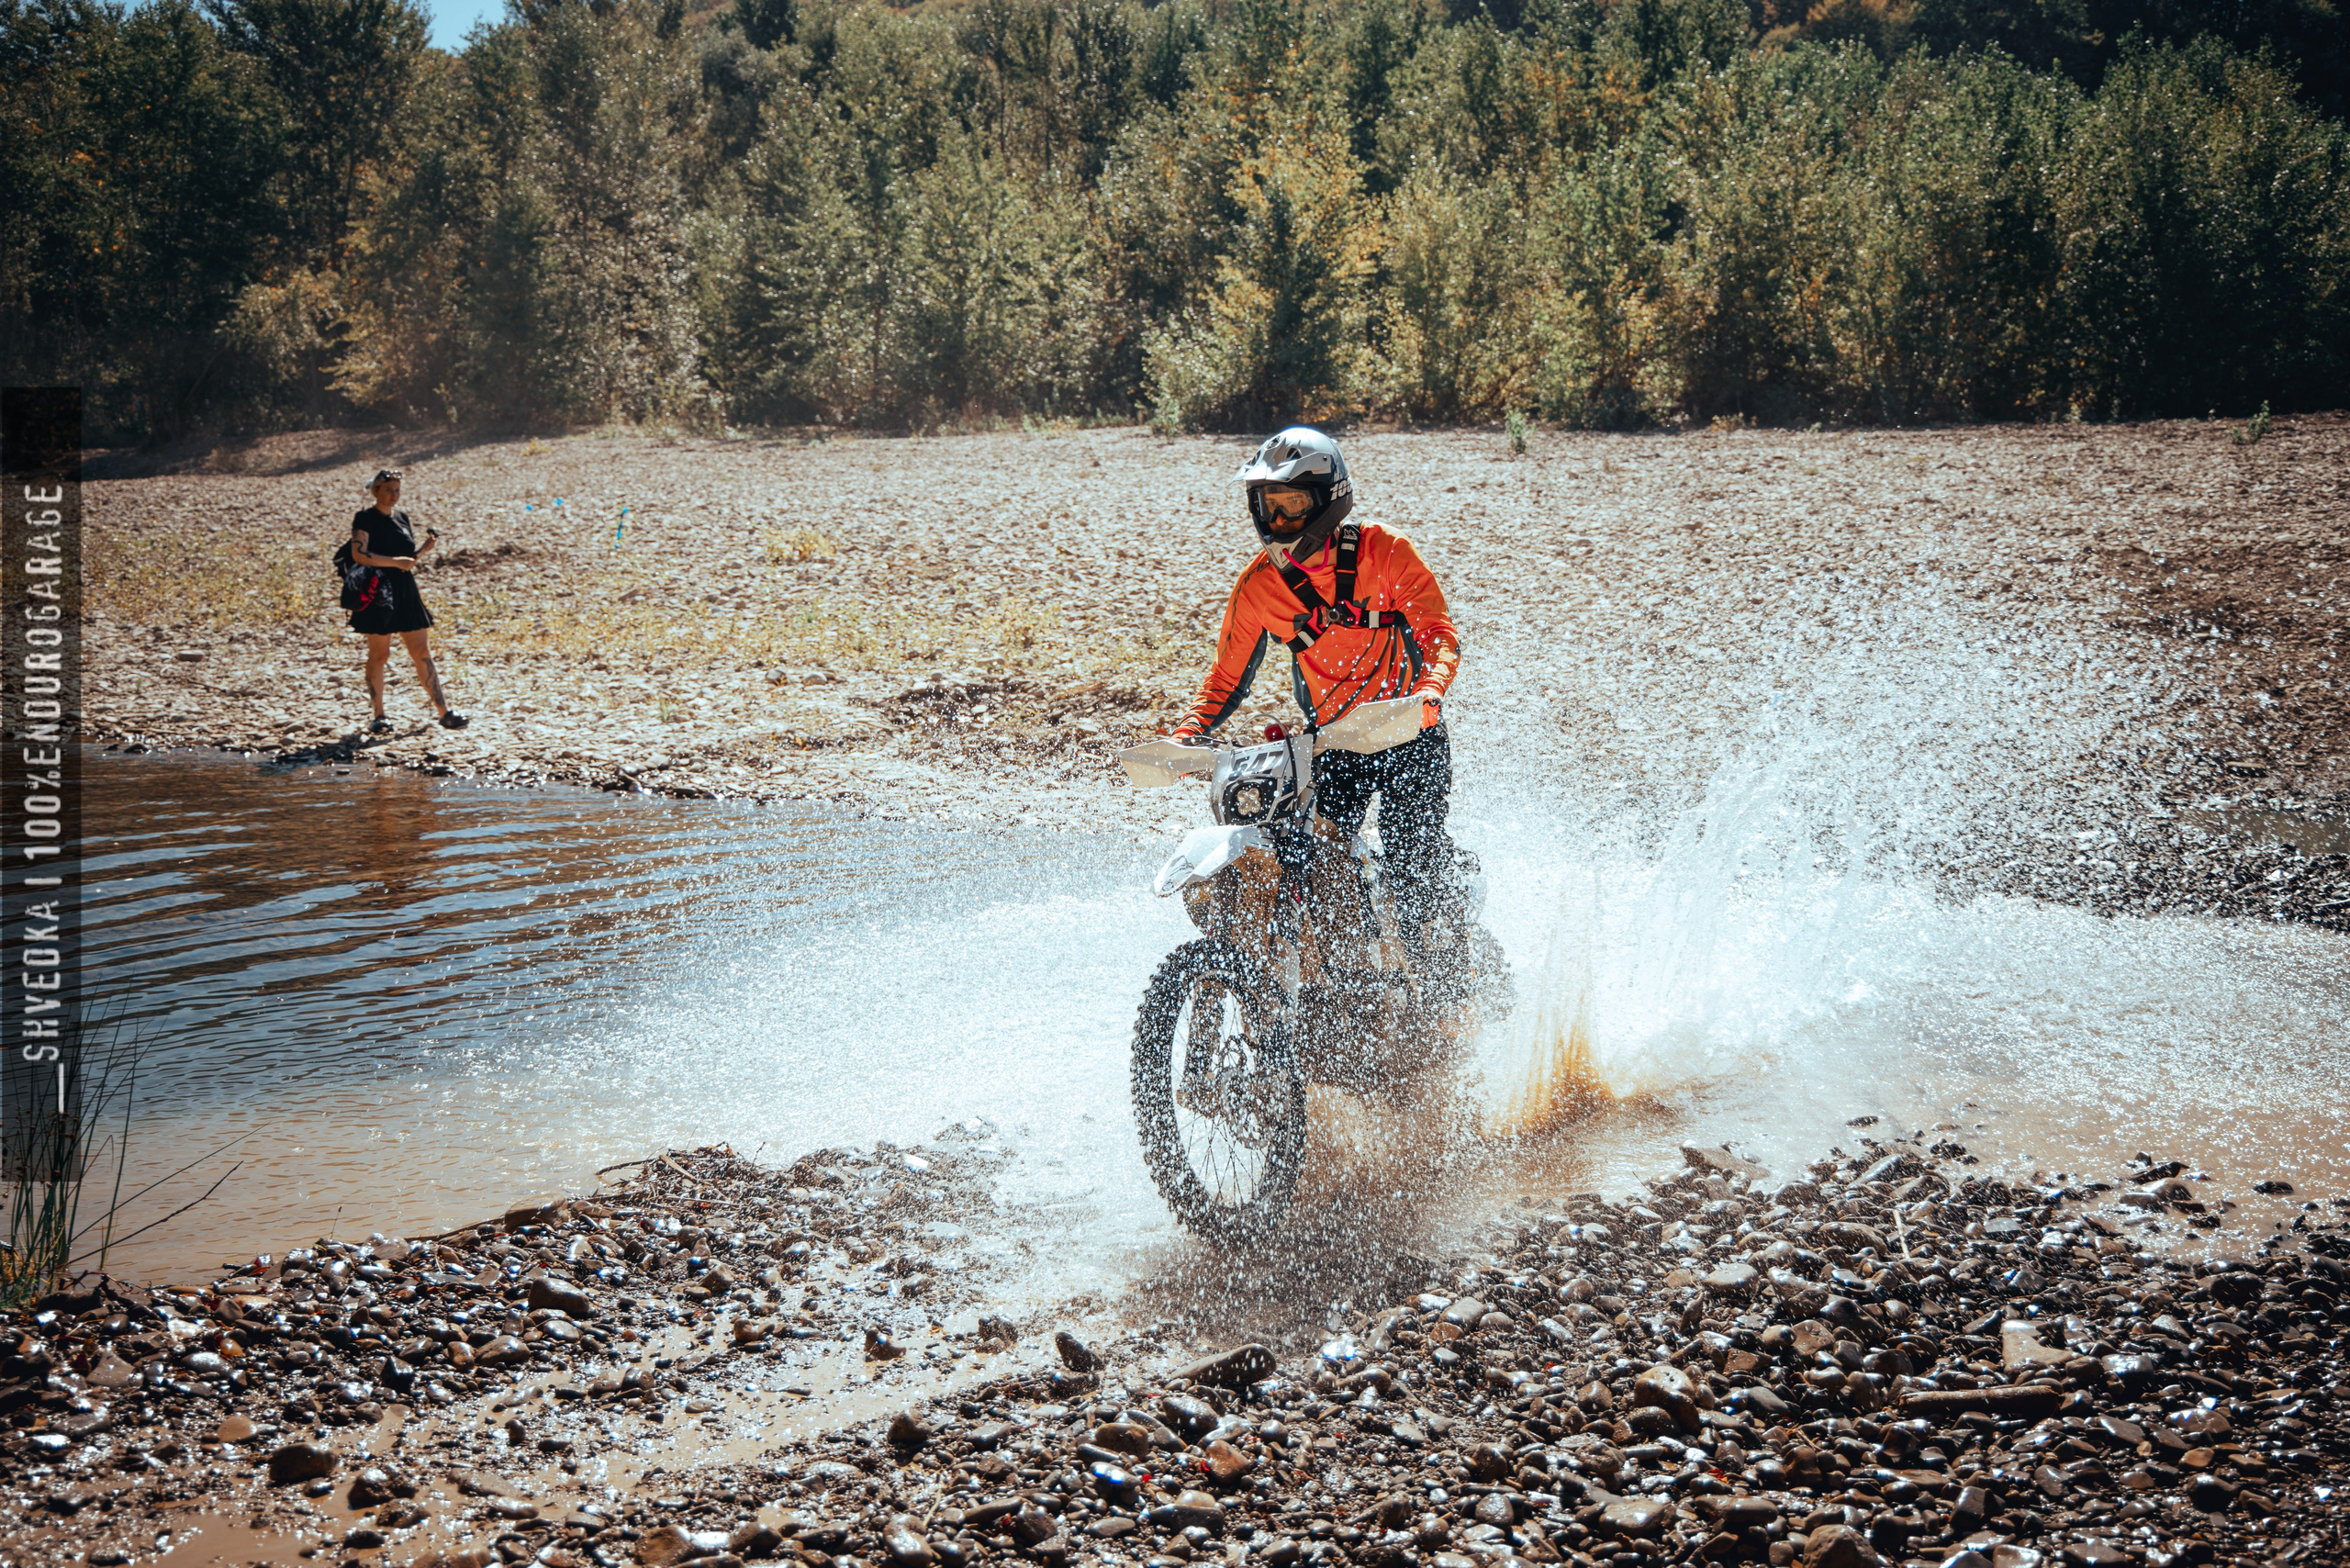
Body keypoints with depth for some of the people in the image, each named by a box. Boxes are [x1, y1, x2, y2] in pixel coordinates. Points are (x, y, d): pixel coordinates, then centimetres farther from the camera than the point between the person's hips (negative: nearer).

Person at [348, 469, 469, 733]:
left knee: (422, 653, 5)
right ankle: (378, 716, 10)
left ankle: (444, 712, 5)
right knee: (379, 654, 1)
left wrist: (425, 549, 0)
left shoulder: (402, 517, 14)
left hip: (406, 592, 6)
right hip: (379, 595, -6)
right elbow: (359, 555, -19)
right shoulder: (365, 518, -6)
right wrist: (395, 561, -22)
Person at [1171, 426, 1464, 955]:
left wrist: (1427, 696, -32)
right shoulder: (1258, 584, 2)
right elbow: (1227, 678, 11)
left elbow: (1440, 634, -11)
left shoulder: (1383, 552, -7)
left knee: (1412, 856, -16)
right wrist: (1185, 736, -7)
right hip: (1330, 744, 3)